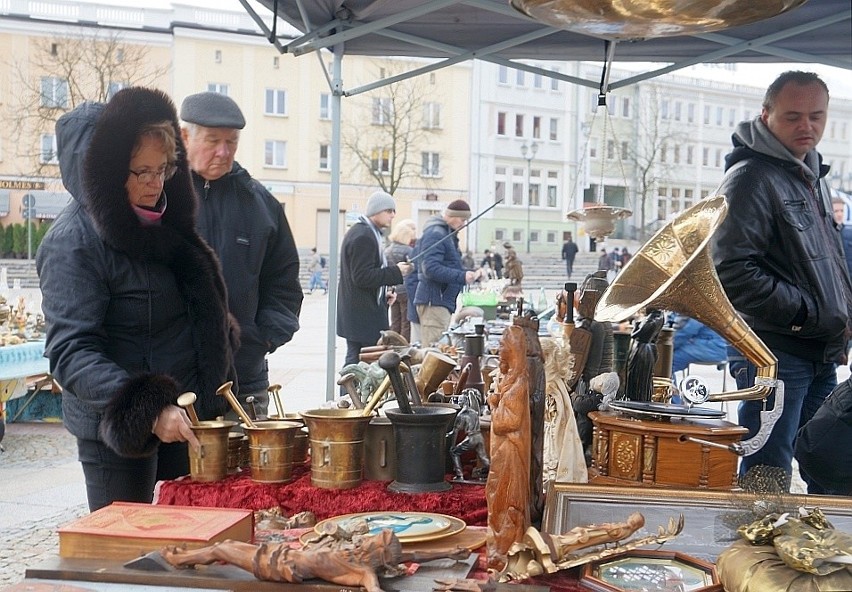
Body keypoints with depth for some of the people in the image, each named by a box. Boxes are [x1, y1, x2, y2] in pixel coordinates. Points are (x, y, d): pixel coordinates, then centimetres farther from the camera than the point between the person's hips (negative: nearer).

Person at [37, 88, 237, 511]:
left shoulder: (165, 221, 7)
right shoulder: (73, 241, -17)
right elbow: (71, 353, -23)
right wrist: (149, 409, -33)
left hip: (181, 418, 7)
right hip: (118, 429, -7)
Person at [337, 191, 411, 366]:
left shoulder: (359, 232, 19)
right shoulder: (363, 237, -16)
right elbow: (362, 277, -21)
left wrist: (383, 294, 13)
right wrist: (395, 272, -16)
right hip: (364, 317, -11)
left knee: (354, 360, 12)